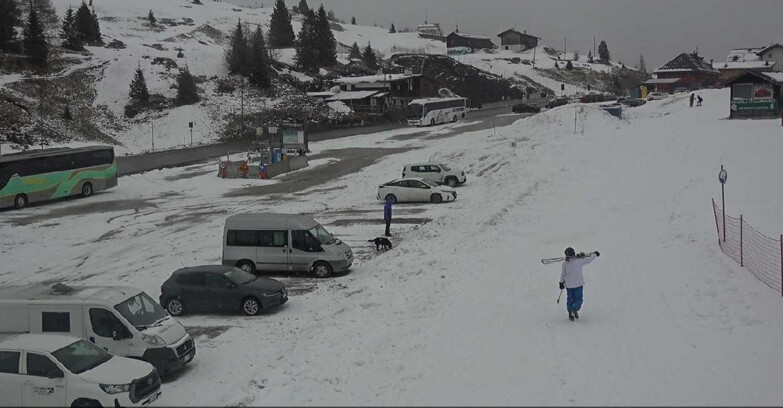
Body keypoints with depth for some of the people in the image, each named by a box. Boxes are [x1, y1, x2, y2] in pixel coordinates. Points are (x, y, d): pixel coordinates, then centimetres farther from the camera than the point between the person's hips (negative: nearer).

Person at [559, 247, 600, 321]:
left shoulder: (565, 264, -7)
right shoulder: (579, 261, -10)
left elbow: (563, 274, 2)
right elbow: (589, 259, 2)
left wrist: (561, 283, 16)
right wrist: (595, 254, 20)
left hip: (569, 285, 2)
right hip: (578, 284, -2)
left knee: (569, 299, 15)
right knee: (578, 299, 8)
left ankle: (570, 314, 15)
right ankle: (575, 310, -14)